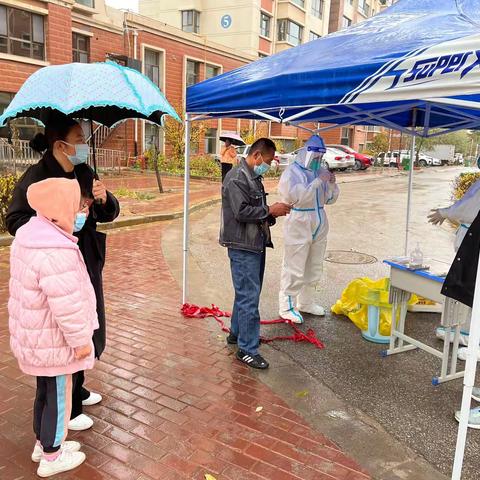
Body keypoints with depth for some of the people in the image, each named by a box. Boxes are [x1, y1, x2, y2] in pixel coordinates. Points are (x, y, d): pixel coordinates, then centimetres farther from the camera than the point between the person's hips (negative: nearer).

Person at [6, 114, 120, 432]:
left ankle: (77, 390, 42)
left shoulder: (84, 174, 5)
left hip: (87, 267, 8)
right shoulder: (36, 178, -16)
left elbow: (109, 215, 9)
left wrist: (105, 199, -13)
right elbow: (14, 222, -14)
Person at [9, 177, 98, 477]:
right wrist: (81, 340, -20)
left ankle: (44, 444, 45)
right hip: (52, 340, -10)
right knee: (58, 397, 10)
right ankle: (51, 458, 29)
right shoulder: (55, 251, -32)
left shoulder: (30, 235, 0)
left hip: (34, 335, 10)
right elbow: (67, 305, -29)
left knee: (46, 391, 26)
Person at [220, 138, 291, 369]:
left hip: (256, 244, 10)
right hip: (242, 247, -10)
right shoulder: (236, 178, -15)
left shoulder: (254, 177, 16)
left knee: (246, 293, 19)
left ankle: (237, 332, 34)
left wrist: (273, 213, 4)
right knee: (249, 296, -7)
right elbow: (241, 212, -23)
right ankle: (247, 349, 2)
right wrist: (270, 211, -15)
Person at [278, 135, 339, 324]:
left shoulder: (320, 171, 10)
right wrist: (318, 181, -20)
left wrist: (332, 184, -5)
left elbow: (330, 199, 14)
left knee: (314, 267, 16)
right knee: (294, 269, -3)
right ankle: (287, 307, 7)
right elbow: (297, 196, -22)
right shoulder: (293, 171, -8)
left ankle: (306, 302, 31)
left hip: (319, 225, 7)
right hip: (299, 225, -7)